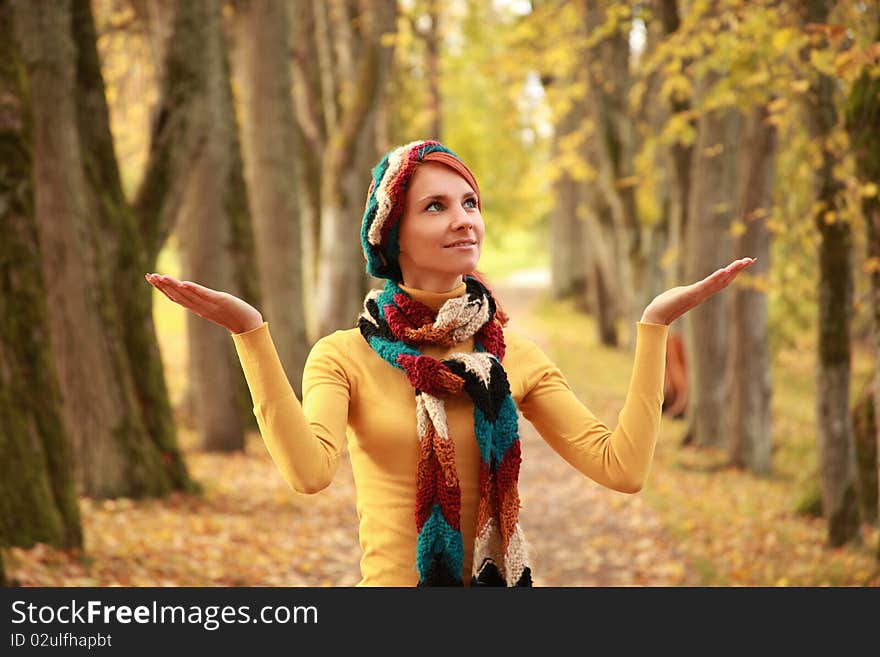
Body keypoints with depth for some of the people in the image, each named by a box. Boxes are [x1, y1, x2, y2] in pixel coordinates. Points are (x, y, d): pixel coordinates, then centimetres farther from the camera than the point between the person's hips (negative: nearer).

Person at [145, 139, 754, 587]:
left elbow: (623, 467, -9)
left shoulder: (515, 356, 1)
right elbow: (310, 470, -26)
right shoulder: (345, 355, -7)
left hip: (501, 579, 3)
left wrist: (654, 326, -9)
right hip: (394, 580, -3)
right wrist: (252, 335, -30)